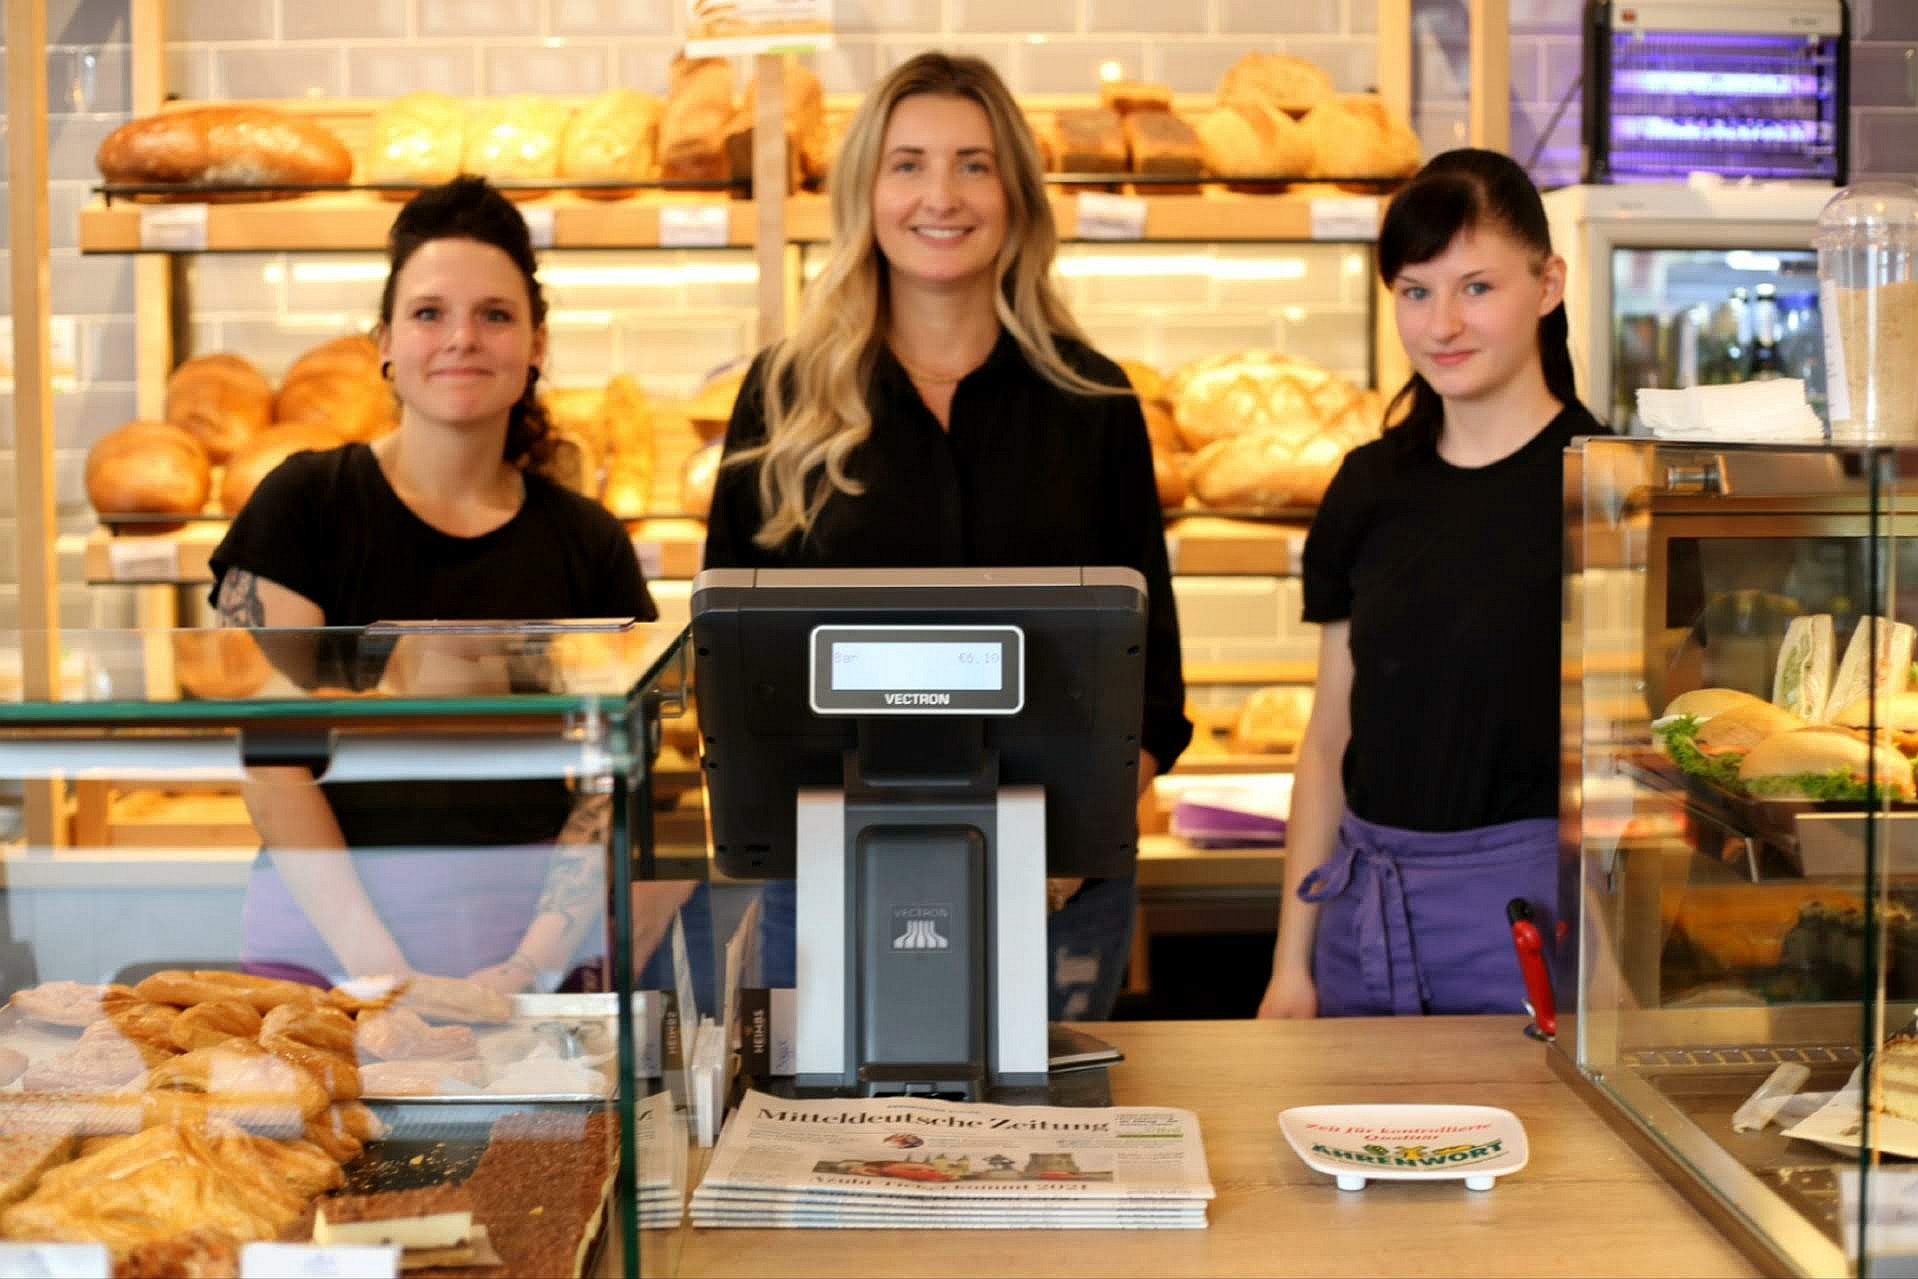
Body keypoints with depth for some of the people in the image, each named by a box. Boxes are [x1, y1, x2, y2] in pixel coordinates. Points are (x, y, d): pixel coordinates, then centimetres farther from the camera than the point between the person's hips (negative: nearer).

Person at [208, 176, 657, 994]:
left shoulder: (588, 543, 6)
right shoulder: (305, 502, -1)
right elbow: (269, 752, -6)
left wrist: (533, 965, -10)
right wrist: (378, 963, -14)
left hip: (526, 923, 2)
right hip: (324, 934, -2)